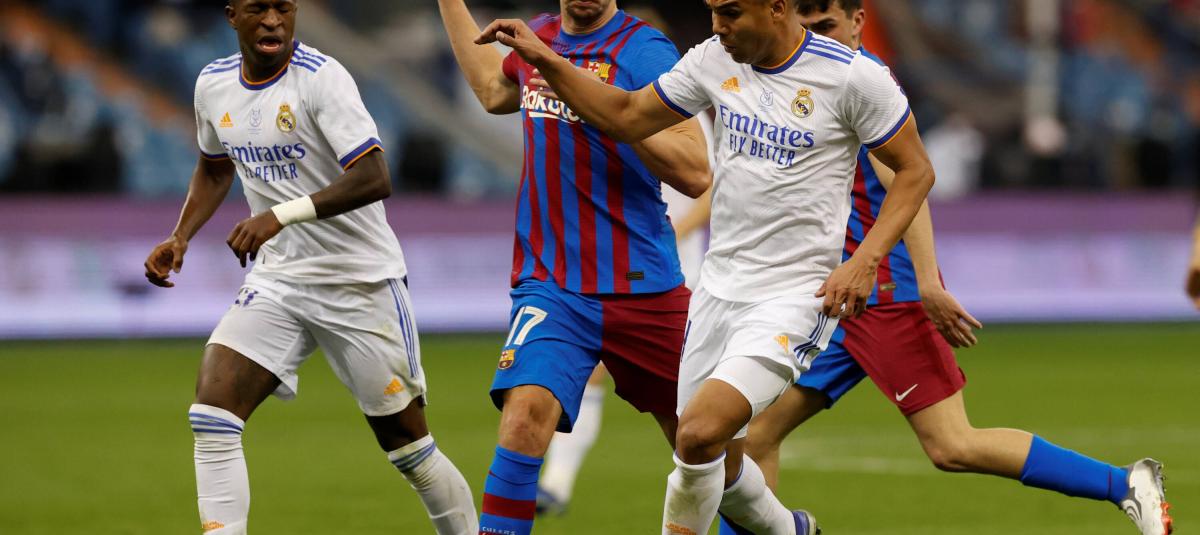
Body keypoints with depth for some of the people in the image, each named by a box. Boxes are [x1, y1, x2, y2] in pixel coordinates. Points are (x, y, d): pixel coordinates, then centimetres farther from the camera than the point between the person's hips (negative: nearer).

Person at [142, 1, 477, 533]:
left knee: (408, 445, 2)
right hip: (277, 279, 5)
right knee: (211, 414, -15)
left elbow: (374, 179, -27)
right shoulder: (213, 84, 3)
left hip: (360, 279, -5)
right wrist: (179, 238, 9)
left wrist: (281, 216, -35)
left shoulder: (321, 78, -17)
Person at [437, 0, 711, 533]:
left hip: (643, 288, -3)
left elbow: (695, 174, -16)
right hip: (550, 284, 3)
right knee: (527, 410, -25)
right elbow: (493, 90, 33)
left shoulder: (644, 51, -9)